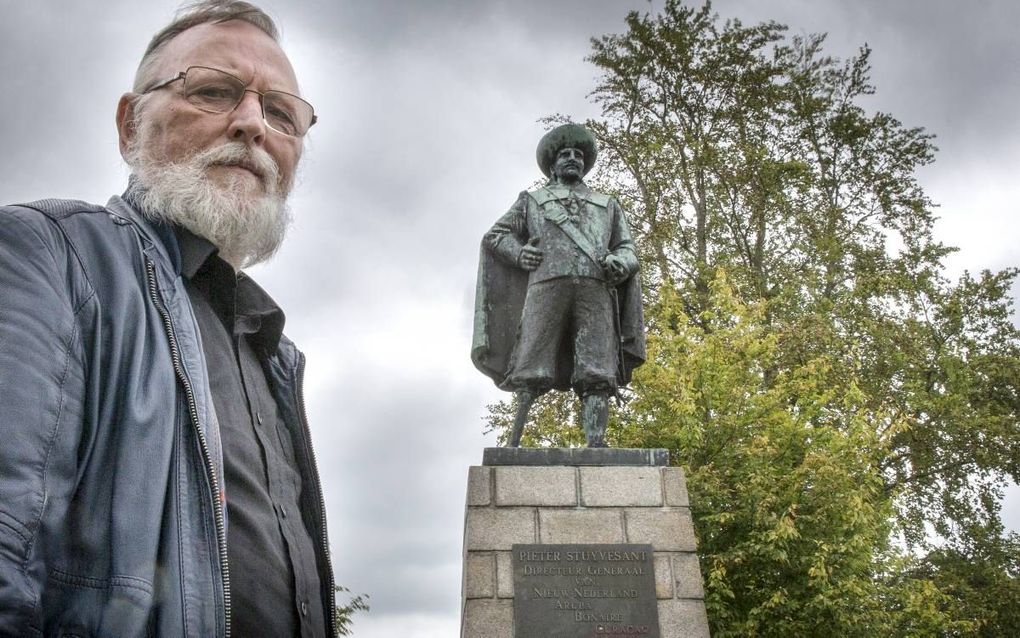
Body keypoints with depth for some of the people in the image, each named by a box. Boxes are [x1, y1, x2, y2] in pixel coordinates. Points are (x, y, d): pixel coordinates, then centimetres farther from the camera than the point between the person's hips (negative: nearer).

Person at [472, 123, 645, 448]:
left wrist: (619, 264, -2)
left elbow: (628, 250, 24)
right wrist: (519, 252, 0)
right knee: (532, 372, -11)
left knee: (597, 372, -13)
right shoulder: (533, 199, 29)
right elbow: (495, 235, 23)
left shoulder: (607, 205, 34)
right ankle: (515, 442, -11)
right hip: (548, 284, -1)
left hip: (596, 288, 2)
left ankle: (596, 445, -21)